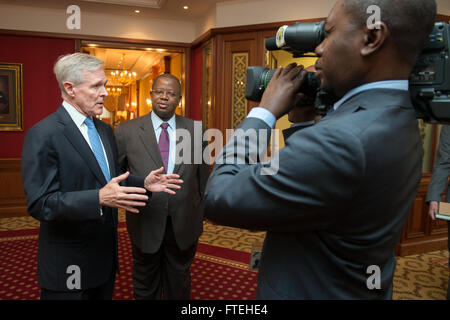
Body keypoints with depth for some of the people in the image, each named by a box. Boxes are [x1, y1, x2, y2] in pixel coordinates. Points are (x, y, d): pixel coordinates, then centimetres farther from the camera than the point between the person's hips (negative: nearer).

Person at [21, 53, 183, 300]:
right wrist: (99, 198, -34)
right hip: (69, 267, -6)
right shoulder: (43, 135, -16)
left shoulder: (105, 130, 8)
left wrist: (144, 184, -2)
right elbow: (39, 203, -22)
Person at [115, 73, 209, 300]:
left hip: (184, 225, 1)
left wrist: (201, 214, 8)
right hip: (145, 224, -1)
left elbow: (202, 176, 4)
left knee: (179, 287, 23)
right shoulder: (127, 131, -7)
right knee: (145, 289, 22)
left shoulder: (195, 130, -3)